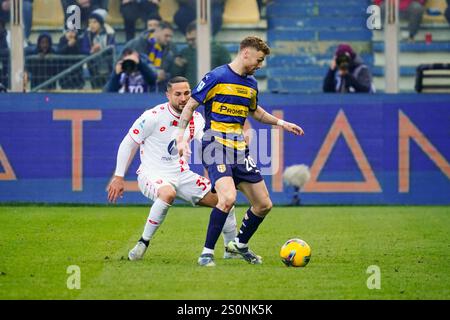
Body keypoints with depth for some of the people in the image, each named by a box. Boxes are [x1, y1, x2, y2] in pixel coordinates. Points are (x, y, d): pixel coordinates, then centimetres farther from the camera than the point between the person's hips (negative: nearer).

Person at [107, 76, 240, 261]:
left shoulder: (196, 119, 3)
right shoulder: (154, 116, -14)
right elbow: (128, 144, -7)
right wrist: (118, 177, -7)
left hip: (182, 175, 6)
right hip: (152, 175, -6)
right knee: (168, 193, -41)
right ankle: (143, 243, -26)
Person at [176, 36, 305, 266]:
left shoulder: (251, 83, 14)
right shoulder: (217, 77, -8)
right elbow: (190, 106, -6)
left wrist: (281, 123, 27)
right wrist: (181, 137, -16)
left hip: (239, 150, 8)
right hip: (216, 145, -7)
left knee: (264, 205, 7)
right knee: (228, 197, -28)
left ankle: (240, 245, 32)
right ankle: (207, 253, -16)